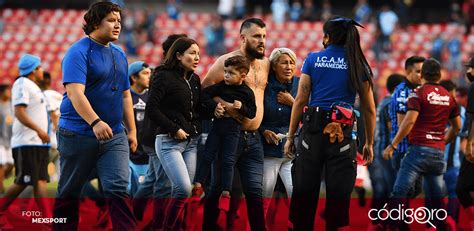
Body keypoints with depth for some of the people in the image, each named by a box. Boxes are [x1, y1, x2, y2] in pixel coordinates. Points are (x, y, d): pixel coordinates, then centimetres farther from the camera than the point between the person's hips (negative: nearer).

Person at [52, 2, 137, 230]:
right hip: (78, 133, -5)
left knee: (118, 189, -9)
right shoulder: (79, 52, -11)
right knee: (69, 193, 7)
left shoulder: (119, 55, 13)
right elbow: (74, 92, -24)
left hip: (114, 136, 5)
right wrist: (95, 122, -36)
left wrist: (132, 130, 17)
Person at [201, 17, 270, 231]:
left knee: (255, 193, 4)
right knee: (217, 189, 1)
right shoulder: (227, 61, -6)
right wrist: (225, 106, -20)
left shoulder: (264, 63, 14)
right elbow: (204, 89, -9)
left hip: (254, 139, 6)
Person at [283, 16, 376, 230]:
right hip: (342, 134, 0)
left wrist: (290, 136, 5)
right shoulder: (357, 64, 6)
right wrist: (369, 143, 13)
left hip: (313, 131, 0)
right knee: (338, 193, 3)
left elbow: (300, 100, 0)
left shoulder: (313, 59, 4)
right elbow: (369, 109, 6)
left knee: (304, 190, 6)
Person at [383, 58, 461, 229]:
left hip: (419, 148, -6)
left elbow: (409, 121, -14)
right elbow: (456, 127, 20)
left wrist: (393, 145, -11)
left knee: (399, 192, -8)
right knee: (435, 196, 10)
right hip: (438, 152, 6)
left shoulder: (419, 94, -5)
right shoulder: (448, 97, 13)